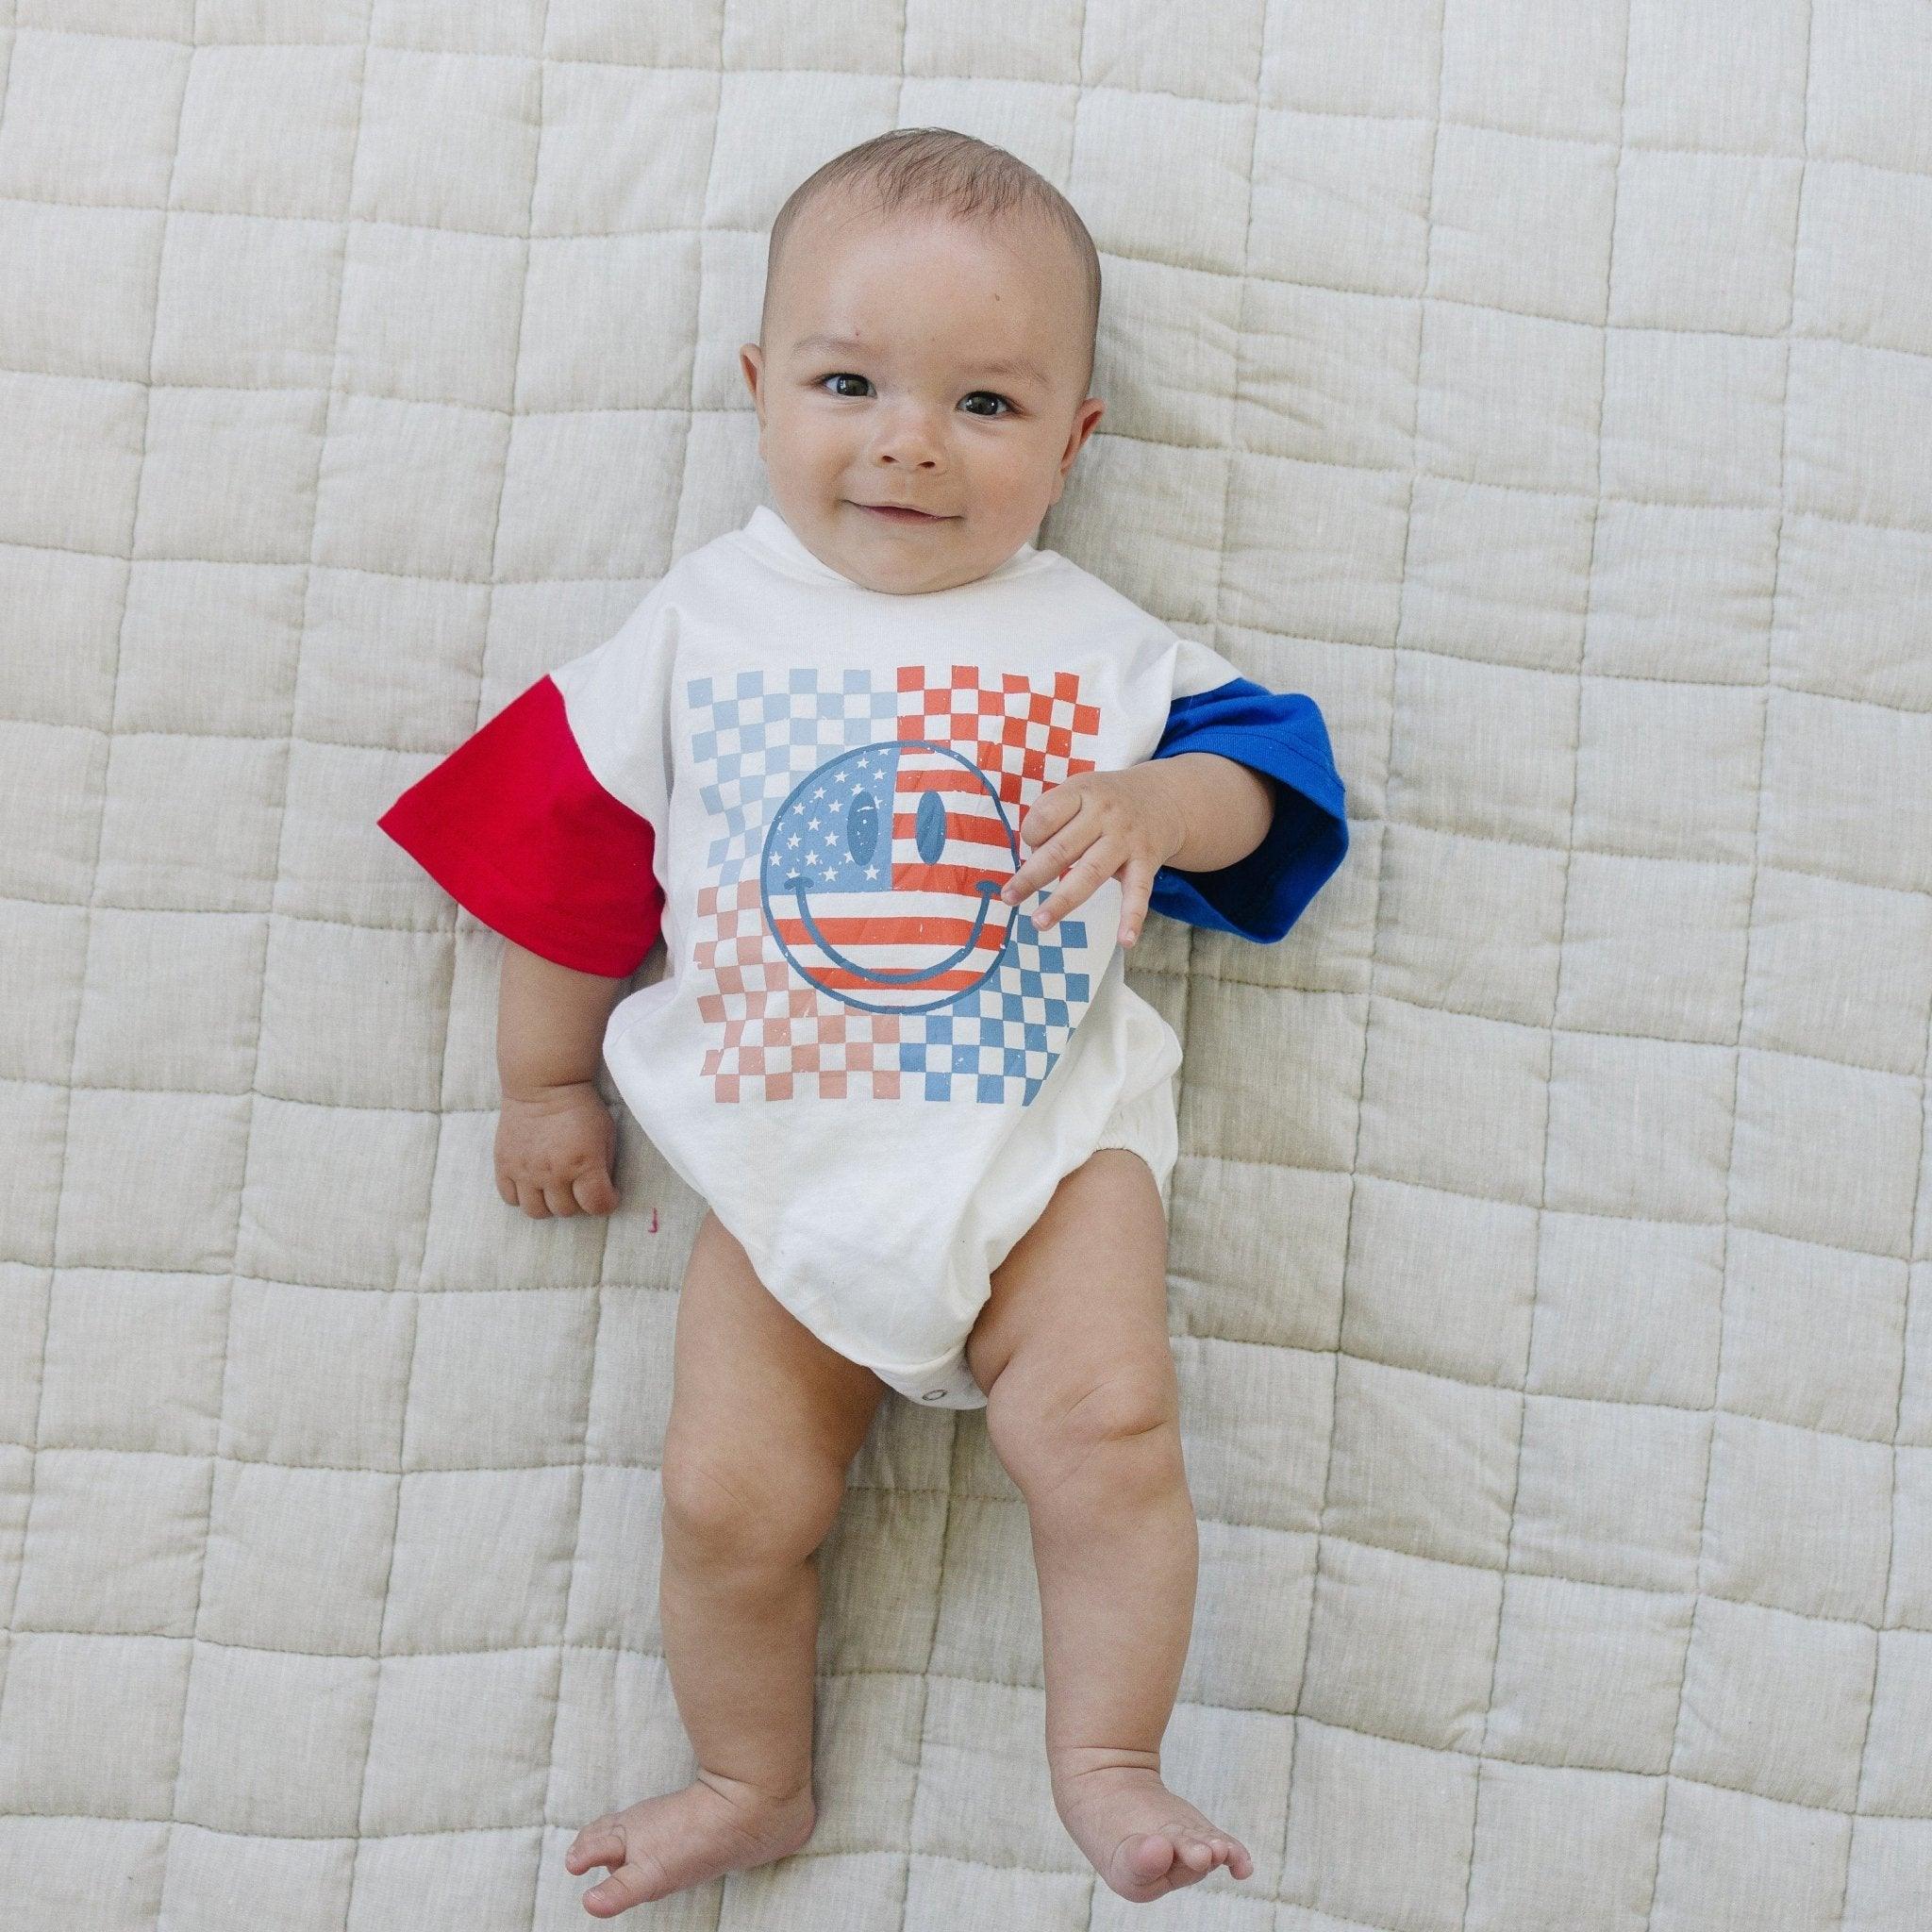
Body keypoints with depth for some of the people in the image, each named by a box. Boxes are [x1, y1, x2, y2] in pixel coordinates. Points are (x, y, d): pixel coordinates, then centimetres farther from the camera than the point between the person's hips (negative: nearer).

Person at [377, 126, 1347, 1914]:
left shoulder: (1091, 644, 2)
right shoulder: (704, 624, 3)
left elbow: (1255, 767, 6)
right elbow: (574, 841, 10)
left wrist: (1160, 797, -17)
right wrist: (545, 1080, 13)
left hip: (1045, 1127, -1)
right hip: (784, 1151, 1)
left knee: (1106, 1430, -19)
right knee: (731, 1496, -2)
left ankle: (1107, 1763, 0)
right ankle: (752, 1783, 21)